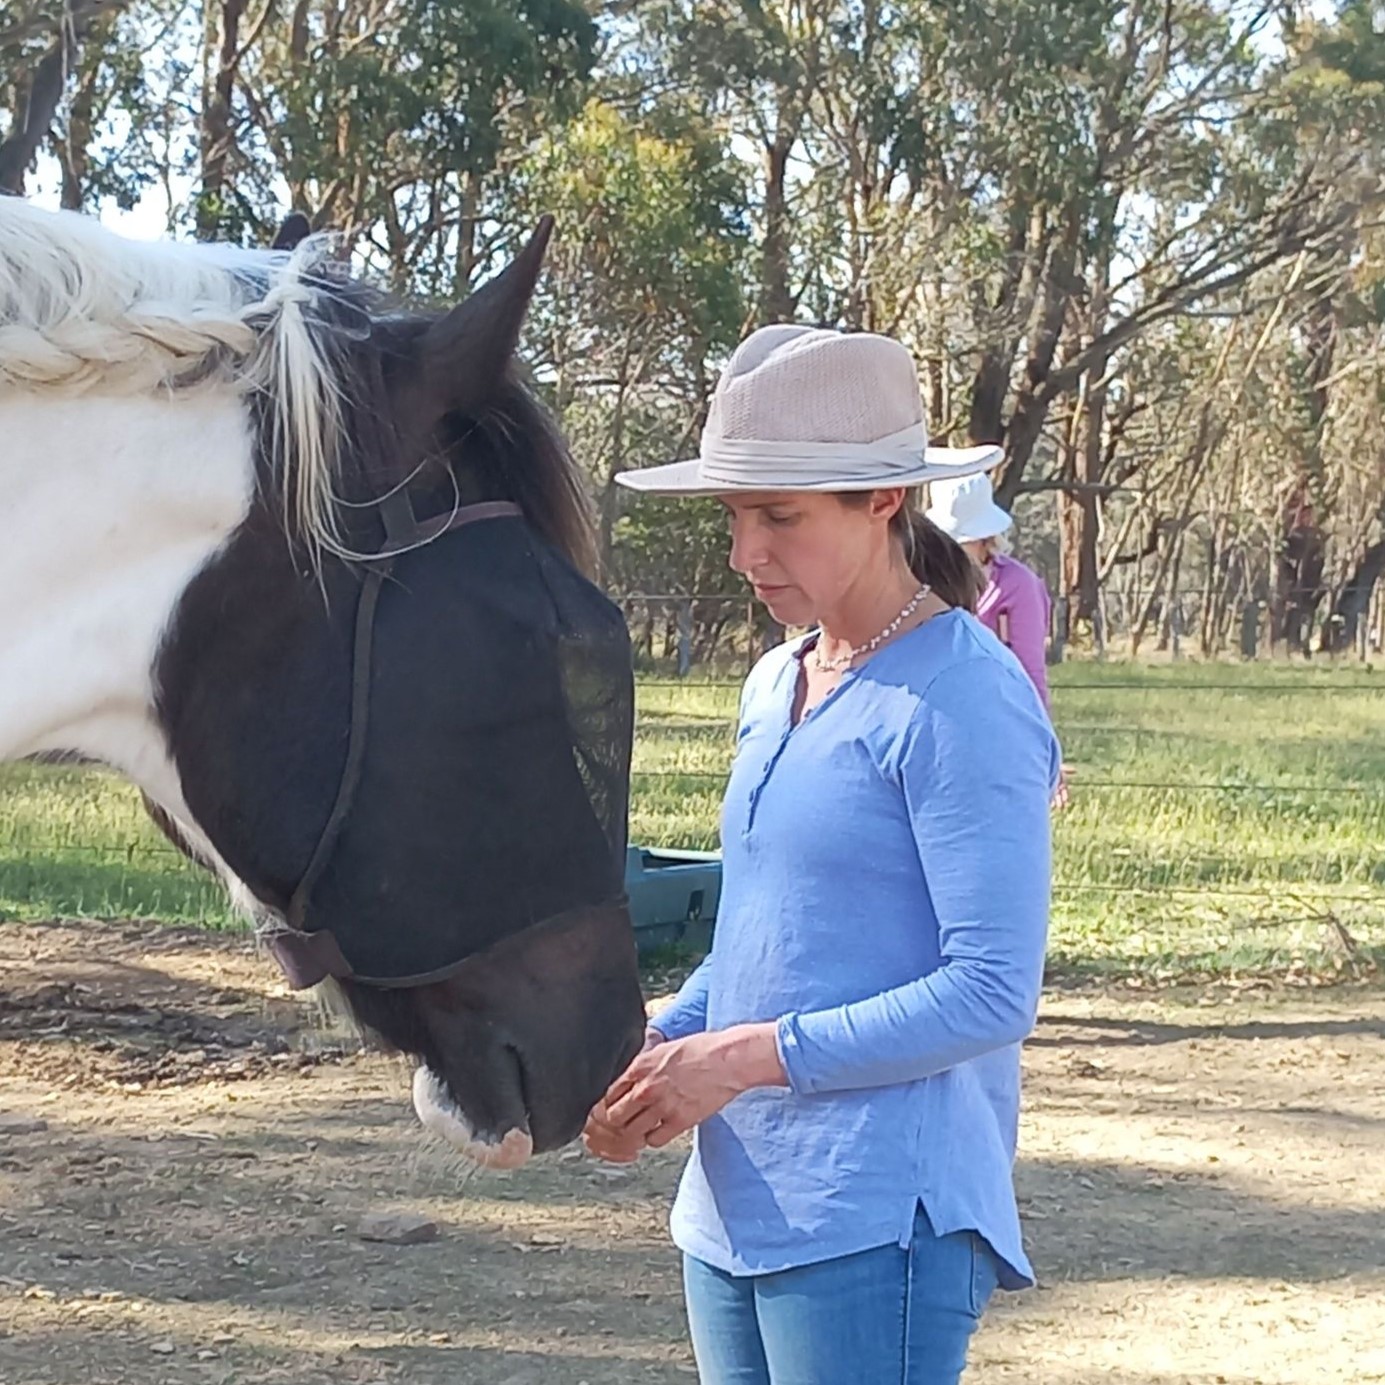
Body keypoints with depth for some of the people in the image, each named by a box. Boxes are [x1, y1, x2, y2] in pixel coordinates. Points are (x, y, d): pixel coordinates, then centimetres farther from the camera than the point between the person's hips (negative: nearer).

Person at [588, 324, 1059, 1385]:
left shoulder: (964, 702, -14)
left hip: (878, 1223, -8)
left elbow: (991, 995, -18)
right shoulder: (773, 685, 13)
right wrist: (661, 1047, 3)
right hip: (735, 1207, 8)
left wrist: (743, 1056, -18)